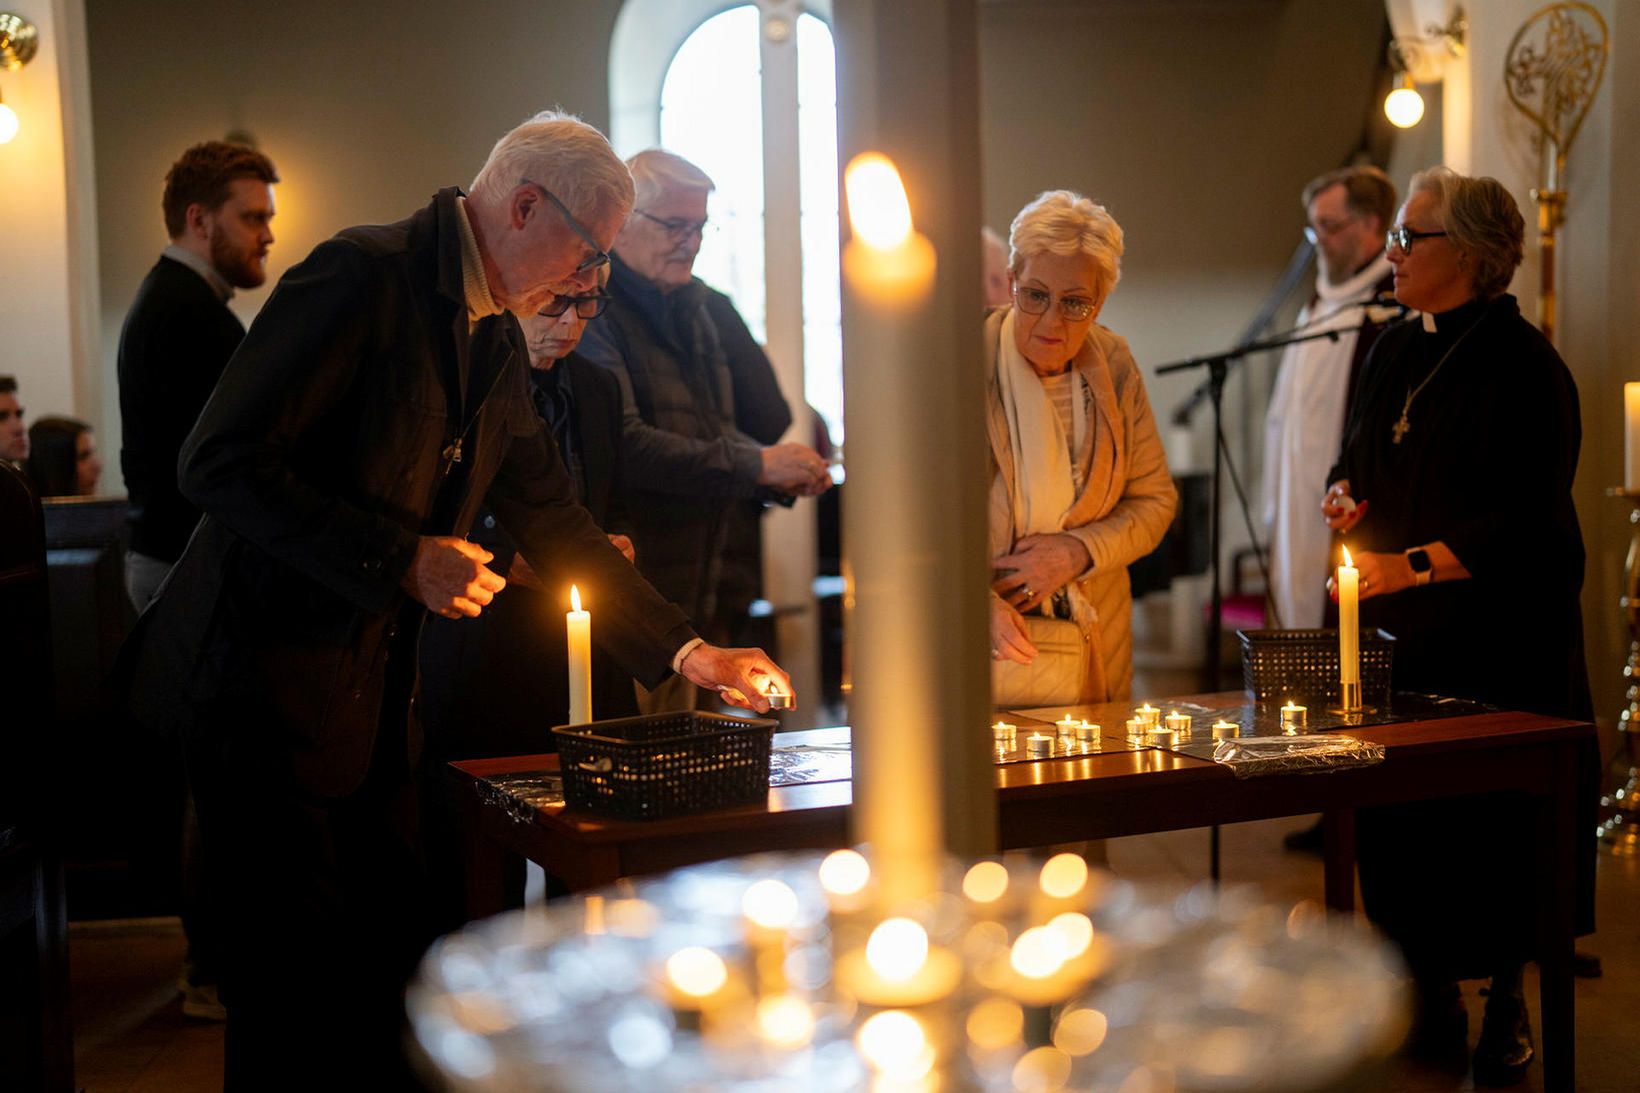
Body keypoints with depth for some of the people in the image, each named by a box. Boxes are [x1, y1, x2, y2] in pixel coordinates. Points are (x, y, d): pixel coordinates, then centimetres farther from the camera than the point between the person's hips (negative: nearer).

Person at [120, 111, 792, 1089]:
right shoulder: (362, 276, -15)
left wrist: (683, 649, 16)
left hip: (376, 693, 8)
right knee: (296, 965, -3)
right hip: (267, 680, -8)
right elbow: (223, 465, -20)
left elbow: (553, 519, 20)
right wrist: (404, 559, -21)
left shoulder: (498, 341, 12)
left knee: (396, 952, 10)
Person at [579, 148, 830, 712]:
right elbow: (623, 445, -24)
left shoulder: (690, 309, 17)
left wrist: (782, 472, 1)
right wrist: (755, 465, -20)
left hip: (685, 596, 9)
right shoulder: (592, 311, -13)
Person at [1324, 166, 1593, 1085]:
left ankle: (1508, 1009, 17)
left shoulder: (1524, 365, -10)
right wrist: (1344, 495, 0)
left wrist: (1410, 564, -23)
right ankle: (1432, 996, 20)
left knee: (1496, 819, 1)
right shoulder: (1396, 352, 12)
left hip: (1498, 642, -6)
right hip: (1396, 632, 6)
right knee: (1397, 815, 6)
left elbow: (1529, 519, -16)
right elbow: (1361, 463, 24)